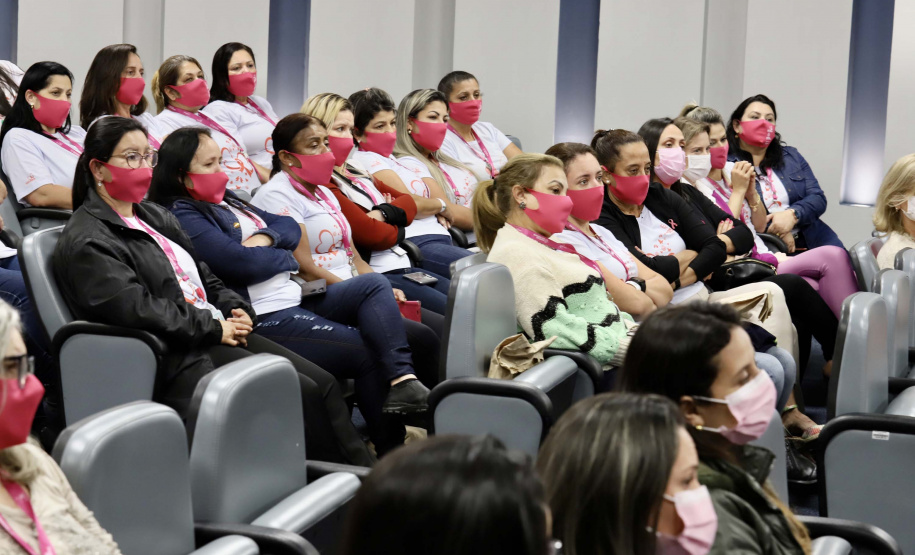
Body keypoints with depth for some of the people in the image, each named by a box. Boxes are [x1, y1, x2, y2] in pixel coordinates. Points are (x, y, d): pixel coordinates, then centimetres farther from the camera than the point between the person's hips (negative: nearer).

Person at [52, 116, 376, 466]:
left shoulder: (156, 217, 22)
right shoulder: (85, 241, -8)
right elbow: (134, 307, -20)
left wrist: (237, 311, 4)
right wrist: (214, 329, -16)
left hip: (221, 335, 9)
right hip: (180, 359, -9)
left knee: (323, 383, -9)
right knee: (302, 394, -19)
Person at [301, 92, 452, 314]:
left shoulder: (356, 171, 19)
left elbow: (410, 201, 12)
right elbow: (372, 234, -18)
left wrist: (384, 213, -10)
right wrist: (398, 229, 4)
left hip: (402, 267, 9)